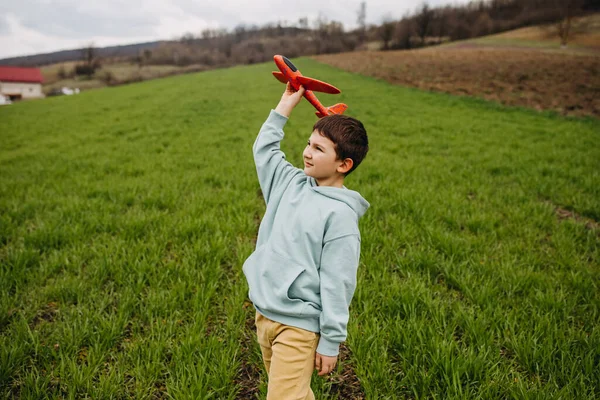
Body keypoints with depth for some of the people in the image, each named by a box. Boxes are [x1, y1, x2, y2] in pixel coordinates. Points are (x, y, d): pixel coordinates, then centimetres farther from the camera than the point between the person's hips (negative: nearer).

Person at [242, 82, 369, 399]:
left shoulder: (340, 215, -17)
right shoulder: (293, 183, 3)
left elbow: (337, 284, -17)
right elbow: (264, 149, 16)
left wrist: (331, 341, -13)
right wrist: (286, 105, 14)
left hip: (298, 326, -7)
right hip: (264, 314, 7)